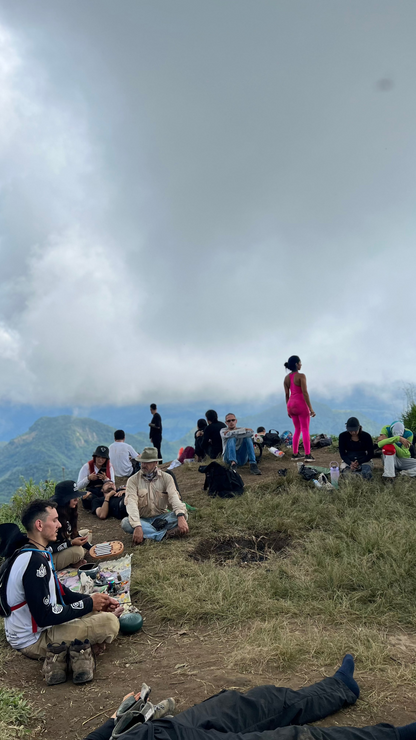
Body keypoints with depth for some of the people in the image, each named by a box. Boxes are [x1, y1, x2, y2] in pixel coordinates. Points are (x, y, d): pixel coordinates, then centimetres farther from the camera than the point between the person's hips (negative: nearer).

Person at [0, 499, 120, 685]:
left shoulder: (32, 551, 5)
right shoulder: (34, 561, -28)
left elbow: (58, 591, 13)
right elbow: (44, 617, -28)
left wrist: (94, 600, 1)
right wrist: (88, 604, -18)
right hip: (32, 640, -10)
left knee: (102, 612, 17)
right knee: (110, 622, -19)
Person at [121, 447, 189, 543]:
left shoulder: (166, 478, -1)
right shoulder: (133, 480, -5)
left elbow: (174, 497, -15)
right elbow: (131, 503, -19)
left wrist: (181, 517, -35)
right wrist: (137, 526, -35)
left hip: (161, 518, 1)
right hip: (142, 520, -1)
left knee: (183, 514, -24)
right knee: (125, 523, -32)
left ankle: (148, 533, -32)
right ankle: (166, 534, -34)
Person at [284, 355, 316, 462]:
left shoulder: (286, 378, 8)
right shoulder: (301, 376, -12)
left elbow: (287, 394, 11)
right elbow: (305, 393, -16)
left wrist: (288, 409, 18)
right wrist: (310, 408, -15)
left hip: (291, 404, 7)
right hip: (301, 404, -7)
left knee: (297, 430, 16)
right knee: (305, 430, -2)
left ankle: (295, 454, 17)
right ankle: (307, 455, -4)